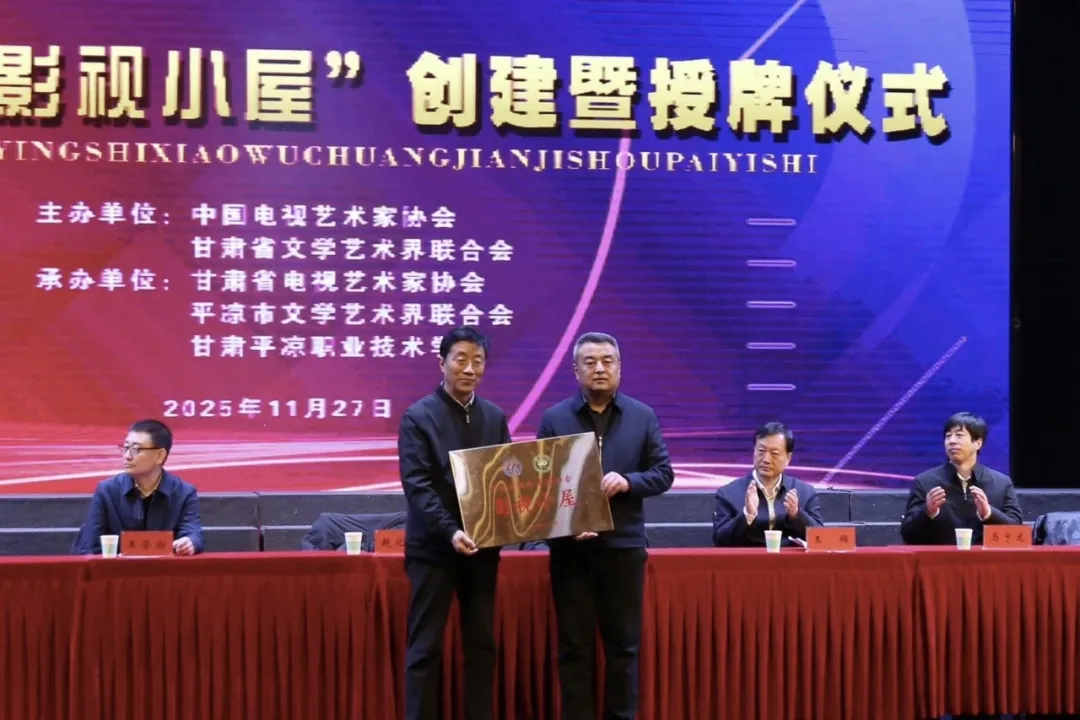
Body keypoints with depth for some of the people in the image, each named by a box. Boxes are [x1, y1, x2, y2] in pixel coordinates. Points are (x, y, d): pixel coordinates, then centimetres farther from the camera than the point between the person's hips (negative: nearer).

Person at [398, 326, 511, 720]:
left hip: (483, 546, 5)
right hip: (433, 547, -5)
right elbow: (416, 486, -14)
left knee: (482, 644, 10)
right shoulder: (418, 416, -6)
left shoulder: (495, 417, 9)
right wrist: (450, 531, -26)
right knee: (425, 647, 0)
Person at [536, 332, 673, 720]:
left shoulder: (643, 417, 5)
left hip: (624, 545, 1)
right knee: (574, 646, 5)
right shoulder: (554, 418, 2)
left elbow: (663, 474, 4)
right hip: (570, 546, -1)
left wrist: (628, 481, -15)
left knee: (623, 643, 8)